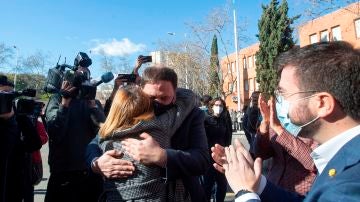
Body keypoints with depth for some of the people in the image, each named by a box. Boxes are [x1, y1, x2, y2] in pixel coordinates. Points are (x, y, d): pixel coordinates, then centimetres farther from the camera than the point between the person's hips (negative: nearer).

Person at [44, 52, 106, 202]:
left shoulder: (94, 102, 7)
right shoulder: (57, 99, 1)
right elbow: (54, 133, -12)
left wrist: (91, 103, -15)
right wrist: (65, 101, -16)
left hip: (92, 171, 3)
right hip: (63, 172, -2)